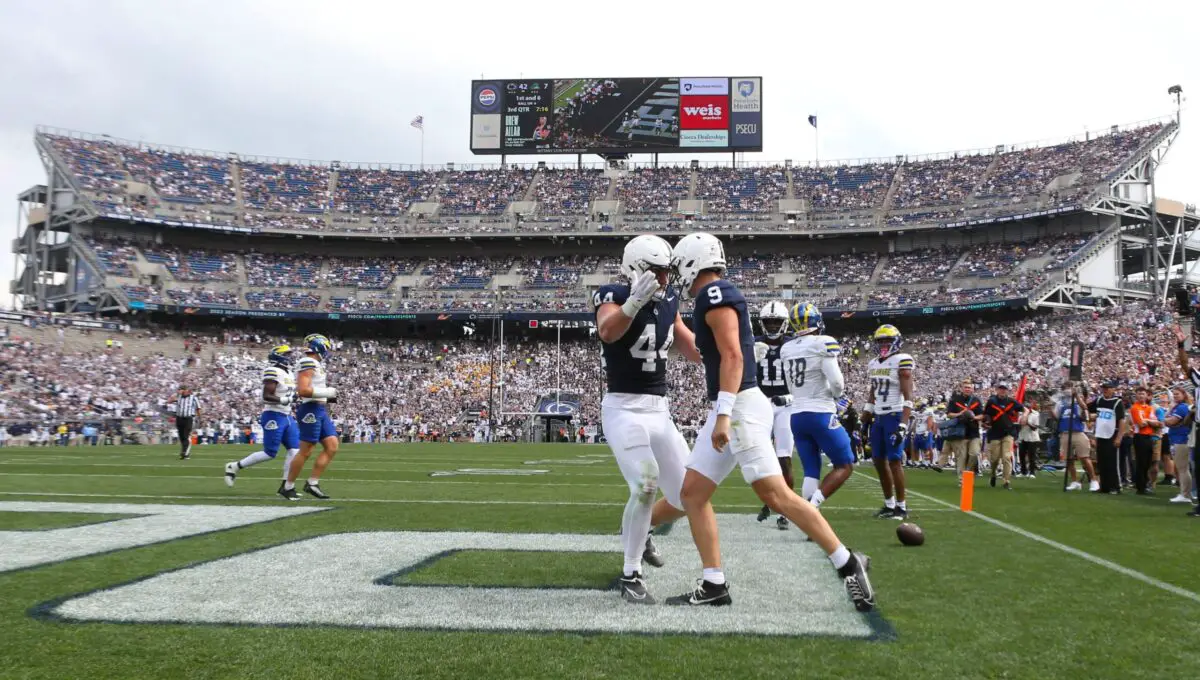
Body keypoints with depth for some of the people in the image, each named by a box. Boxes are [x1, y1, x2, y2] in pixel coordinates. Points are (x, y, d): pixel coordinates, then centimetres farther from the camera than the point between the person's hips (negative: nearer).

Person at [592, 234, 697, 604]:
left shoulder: (668, 301, 8)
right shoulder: (613, 296, -11)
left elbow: (694, 350, 16)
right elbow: (607, 332, -34)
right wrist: (635, 302, -50)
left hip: (659, 411, 7)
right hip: (624, 410, -7)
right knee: (646, 486, -24)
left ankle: (639, 532, 37)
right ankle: (631, 576, -7)